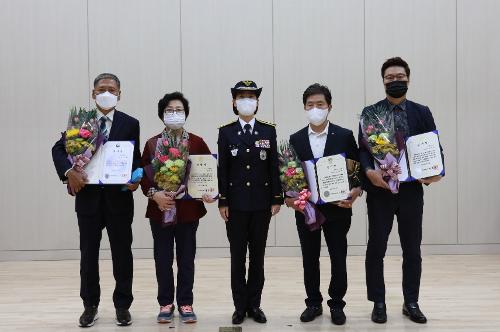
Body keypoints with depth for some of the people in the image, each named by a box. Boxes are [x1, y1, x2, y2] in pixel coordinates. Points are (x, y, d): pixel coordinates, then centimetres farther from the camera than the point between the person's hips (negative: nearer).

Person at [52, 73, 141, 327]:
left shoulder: (130, 124, 4)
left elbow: (136, 158, 6)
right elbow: (59, 149, 1)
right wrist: (68, 171, -17)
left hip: (119, 197, -1)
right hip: (88, 195, 1)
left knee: (122, 252, 6)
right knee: (88, 253, 9)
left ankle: (122, 305, 20)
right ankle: (90, 305, 24)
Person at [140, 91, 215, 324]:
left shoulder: (197, 143, 2)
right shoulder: (151, 144, 2)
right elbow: (144, 176, 0)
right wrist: (154, 193, -17)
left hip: (189, 209, 0)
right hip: (160, 210, 0)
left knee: (186, 258, 8)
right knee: (163, 259, 7)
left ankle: (185, 303, 20)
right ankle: (165, 304, 21)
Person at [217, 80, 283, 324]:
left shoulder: (268, 131, 4)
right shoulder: (226, 132, 1)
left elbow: (274, 167, 3)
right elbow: (222, 169, 0)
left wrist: (276, 199, -1)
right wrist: (222, 202, -4)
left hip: (261, 202, 1)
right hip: (236, 203, -1)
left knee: (258, 254, 8)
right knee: (238, 256, 5)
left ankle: (254, 304, 18)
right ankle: (240, 305, 15)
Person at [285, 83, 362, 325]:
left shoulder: (345, 136, -1)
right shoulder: (296, 139, 5)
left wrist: (356, 192, -16)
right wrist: (288, 197, -8)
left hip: (337, 208, -2)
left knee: (338, 258, 6)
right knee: (309, 259, 10)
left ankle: (336, 305, 21)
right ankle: (313, 303, 25)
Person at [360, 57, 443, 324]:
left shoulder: (422, 113, 7)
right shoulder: (370, 113, 2)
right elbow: (362, 149, -3)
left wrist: (436, 171, -15)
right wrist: (368, 171, -22)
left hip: (412, 190, 2)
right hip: (380, 190, -1)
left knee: (412, 249, 9)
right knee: (376, 249, 4)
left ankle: (411, 303, 23)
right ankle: (378, 303, 17)